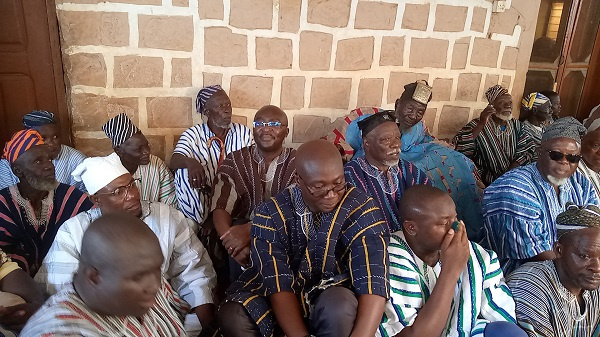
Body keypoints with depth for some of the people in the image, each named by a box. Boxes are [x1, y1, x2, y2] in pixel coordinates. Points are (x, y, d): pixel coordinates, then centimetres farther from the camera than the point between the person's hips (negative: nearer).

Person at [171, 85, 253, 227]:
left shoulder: (244, 133, 4)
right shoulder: (193, 134, -1)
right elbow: (174, 161, -17)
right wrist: (190, 162, -41)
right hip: (204, 198, -1)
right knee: (183, 172, -25)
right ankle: (201, 224, -16)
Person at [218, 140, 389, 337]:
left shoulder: (362, 210, -18)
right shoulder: (270, 214, -13)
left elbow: (374, 283, -27)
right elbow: (279, 282, -20)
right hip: (285, 299, 2)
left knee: (341, 307, -36)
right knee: (232, 317, -25)